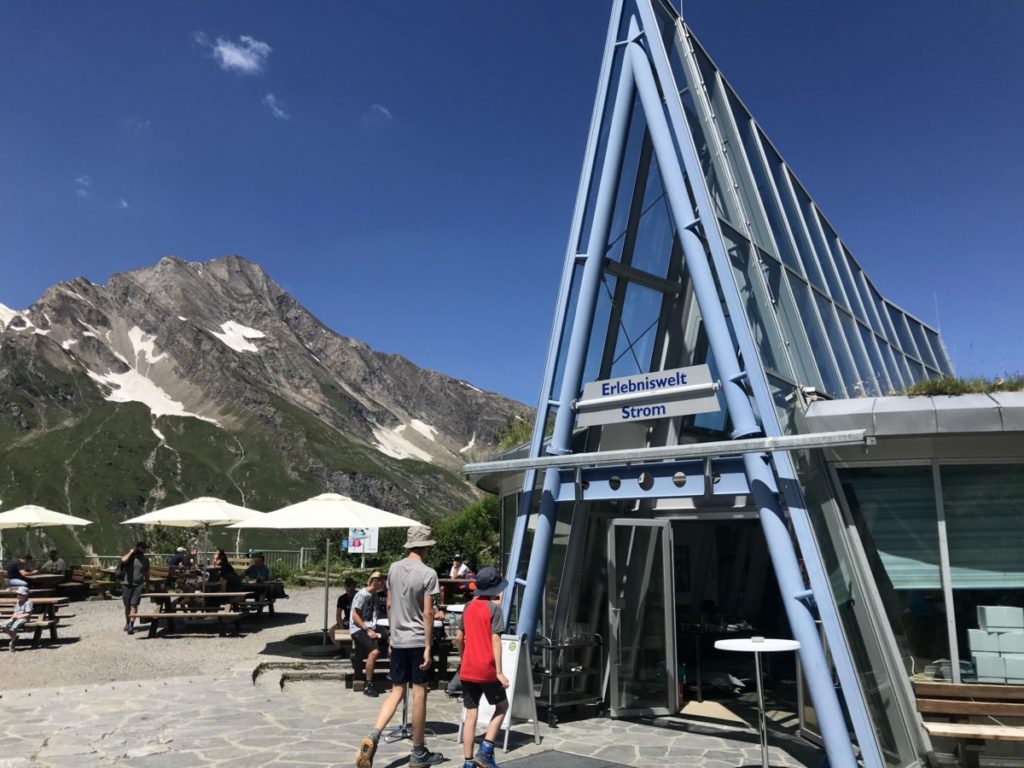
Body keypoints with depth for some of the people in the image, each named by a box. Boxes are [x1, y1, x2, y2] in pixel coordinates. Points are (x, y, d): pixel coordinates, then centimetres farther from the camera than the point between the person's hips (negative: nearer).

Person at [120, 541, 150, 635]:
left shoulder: (145, 559, 8)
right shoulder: (129, 555, -1)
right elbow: (124, 560, -25)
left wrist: (147, 584, 17)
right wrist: (131, 552, -13)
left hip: (139, 585, 0)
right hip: (127, 584, 0)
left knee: (134, 605, -11)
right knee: (127, 605, 10)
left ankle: (131, 625, -16)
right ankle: (127, 623, 30)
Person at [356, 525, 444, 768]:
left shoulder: (394, 569, 4)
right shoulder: (428, 574, -13)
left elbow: (389, 606, 11)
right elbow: (427, 613, -14)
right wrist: (428, 647, -11)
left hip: (398, 640, 5)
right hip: (418, 641, -5)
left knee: (397, 691, 13)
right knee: (419, 694, 4)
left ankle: (372, 737, -3)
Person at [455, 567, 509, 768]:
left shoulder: (469, 606, 9)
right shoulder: (494, 608, -9)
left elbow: (458, 638, 13)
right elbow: (495, 640, -15)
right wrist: (499, 671, -15)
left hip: (467, 670, 5)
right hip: (486, 669, -5)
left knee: (471, 714, 10)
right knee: (502, 706, 14)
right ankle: (485, 751, 4)